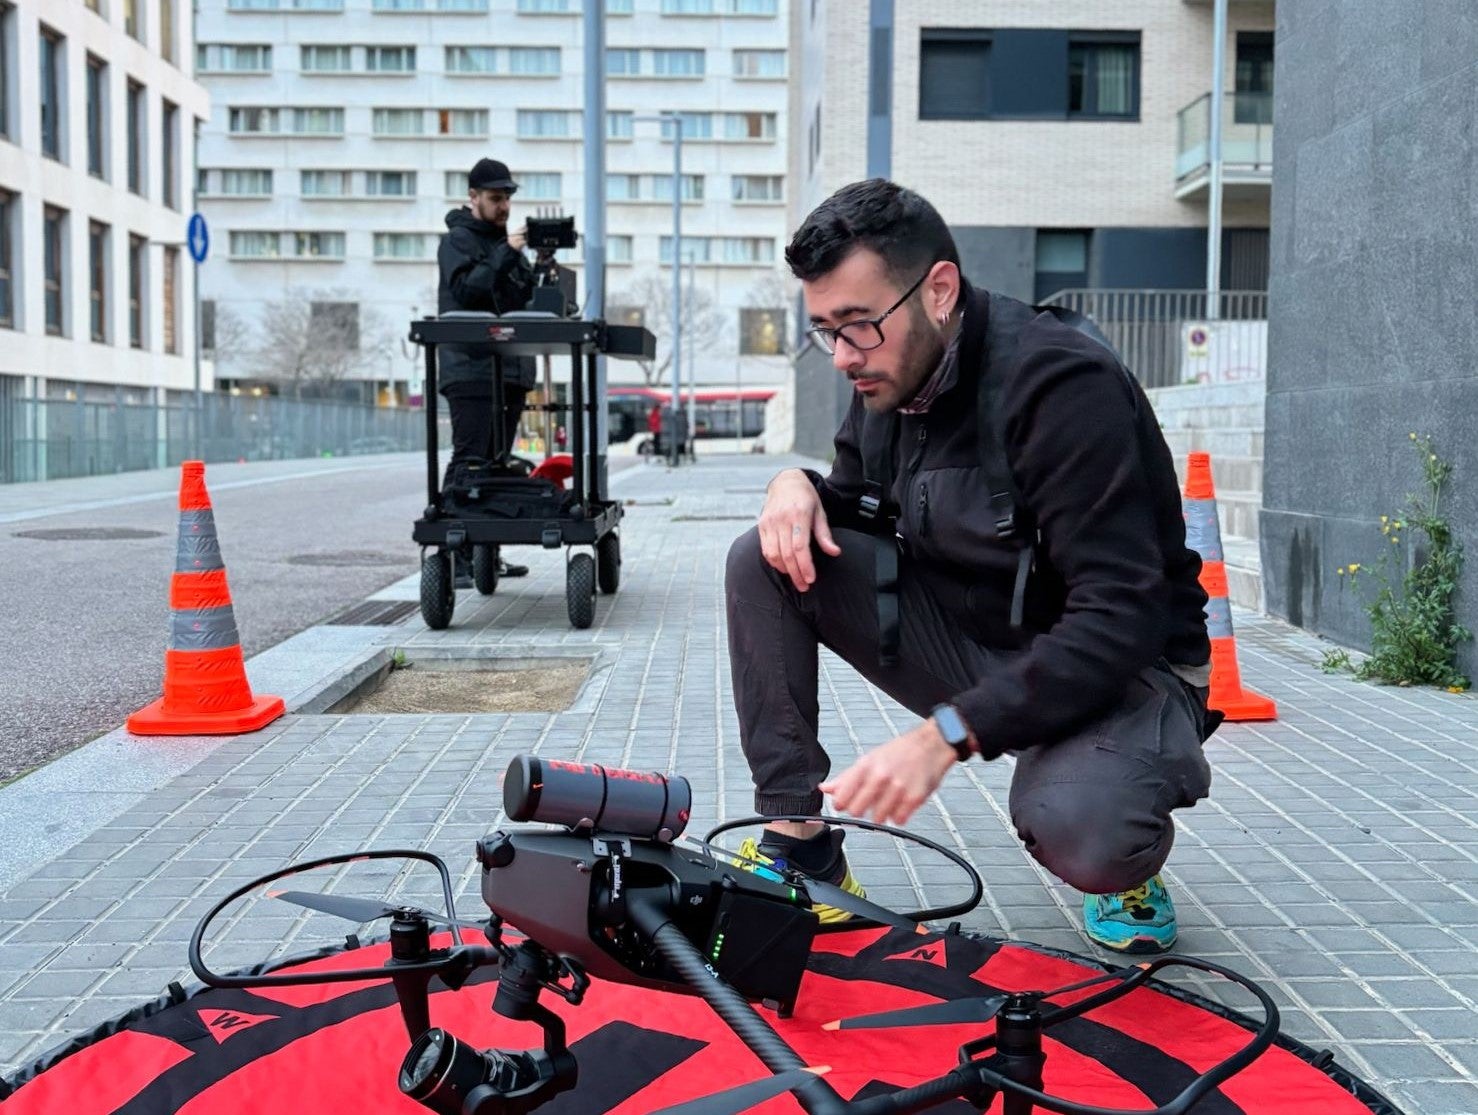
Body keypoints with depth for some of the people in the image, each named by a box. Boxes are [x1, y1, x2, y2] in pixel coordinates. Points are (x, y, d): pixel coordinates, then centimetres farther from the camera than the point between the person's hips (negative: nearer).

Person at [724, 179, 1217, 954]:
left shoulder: (1061, 386, -25)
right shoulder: (888, 379, -1)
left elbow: (1118, 621, -31)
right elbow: (854, 506, 16)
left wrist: (946, 733, -38)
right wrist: (799, 484, -10)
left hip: (1121, 667, -6)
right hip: (974, 643, 7)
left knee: (1078, 833, -38)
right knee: (766, 562, -9)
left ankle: (1124, 862, 2)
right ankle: (798, 840, -5)